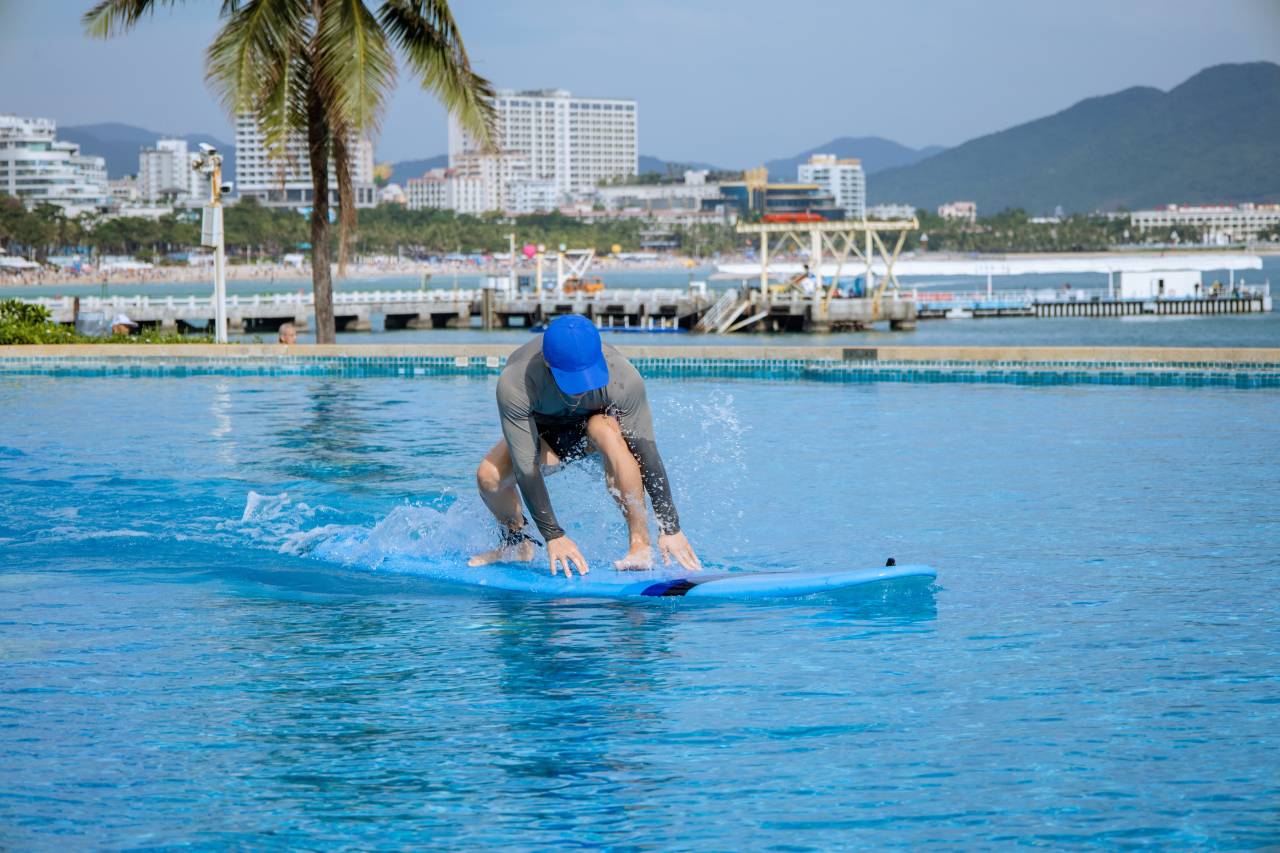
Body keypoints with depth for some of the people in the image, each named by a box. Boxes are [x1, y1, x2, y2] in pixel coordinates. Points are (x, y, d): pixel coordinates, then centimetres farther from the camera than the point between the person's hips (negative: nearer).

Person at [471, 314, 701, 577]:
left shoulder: (624, 379, -35)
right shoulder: (514, 384, -37)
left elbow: (647, 455, -28)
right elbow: (525, 468, -35)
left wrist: (671, 529, -27)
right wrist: (553, 536, -36)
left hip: (596, 421, -1)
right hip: (545, 432, 1)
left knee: (606, 432, -37)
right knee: (489, 475, -26)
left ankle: (641, 546, -31)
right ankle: (515, 542, 6)